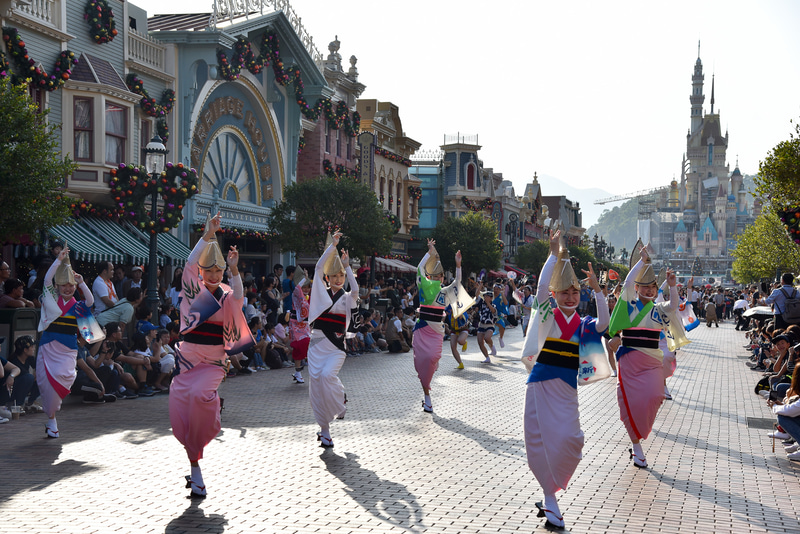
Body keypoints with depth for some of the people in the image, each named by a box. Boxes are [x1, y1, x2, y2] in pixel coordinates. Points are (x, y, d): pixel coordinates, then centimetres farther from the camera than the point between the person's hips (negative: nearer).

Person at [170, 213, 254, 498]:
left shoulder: (226, 296, 4)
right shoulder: (194, 290, 1)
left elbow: (239, 299, -20)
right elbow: (190, 263, -15)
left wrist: (234, 270, -31)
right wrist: (208, 236, -26)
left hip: (213, 362, -1)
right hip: (188, 357, 1)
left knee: (200, 395, -29)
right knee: (180, 406, -7)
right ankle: (195, 469, 8)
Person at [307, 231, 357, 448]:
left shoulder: (347, 298, 6)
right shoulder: (322, 292, 10)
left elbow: (355, 289, -17)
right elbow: (318, 268, -2)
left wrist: (347, 266, -9)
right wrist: (332, 245, -6)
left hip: (336, 347, -2)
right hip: (317, 343, 2)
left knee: (327, 375, -27)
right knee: (316, 381, -4)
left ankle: (341, 398, 8)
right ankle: (324, 431, 6)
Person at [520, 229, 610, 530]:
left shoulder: (583, 324, 7)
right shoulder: (547, 315, 1)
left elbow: (604, 323, -14)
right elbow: (542, 286, -15)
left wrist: (597, 290, -22)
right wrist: (555, 254, -20)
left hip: (567, 387, 2)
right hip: (541, 382, -2)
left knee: (569, 438, -6)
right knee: (542, 440, -1)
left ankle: (550, 493, 16)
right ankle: (551, 503, 10)